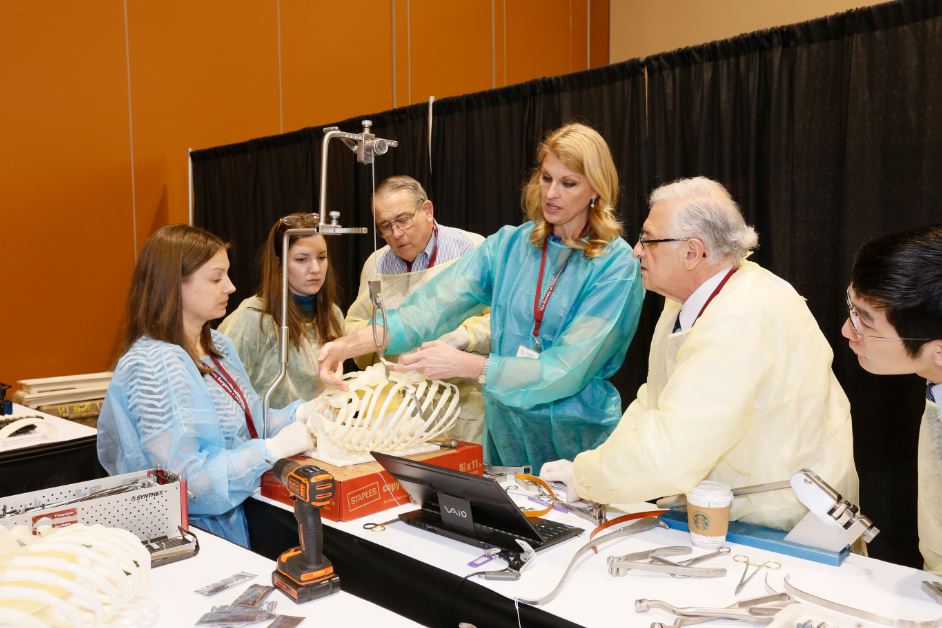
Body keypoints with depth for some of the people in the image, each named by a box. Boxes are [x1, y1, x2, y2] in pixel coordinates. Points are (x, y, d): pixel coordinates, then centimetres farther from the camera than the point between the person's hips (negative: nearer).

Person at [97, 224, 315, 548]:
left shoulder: (218, 345, 7)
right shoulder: (152, 366, -19)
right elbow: (183, 478, -22)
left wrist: (298, 413, -3)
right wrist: (274, 448, -23)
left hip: (247, 512, 7)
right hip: (201, 532, -7)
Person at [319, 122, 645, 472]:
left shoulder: (616, 265, -12)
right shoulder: (508, 245, -1)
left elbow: (567, 368, -20)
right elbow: (434, 305, -13)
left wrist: (466, 365, -28)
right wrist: (352, 344, -26)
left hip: (574, 442, -3)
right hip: (504, 432, 4)